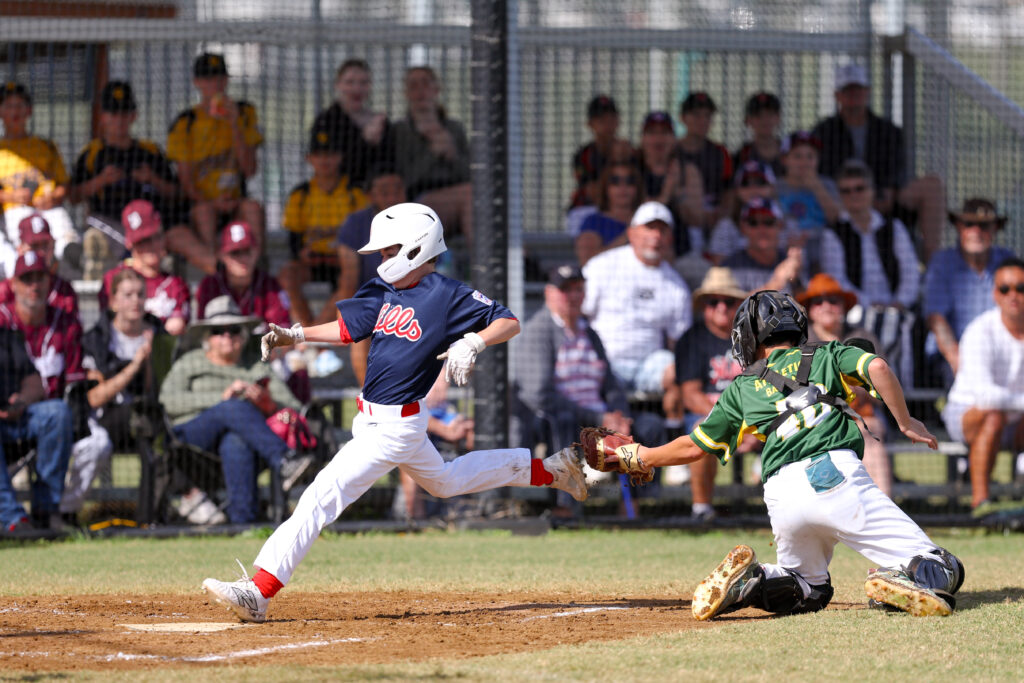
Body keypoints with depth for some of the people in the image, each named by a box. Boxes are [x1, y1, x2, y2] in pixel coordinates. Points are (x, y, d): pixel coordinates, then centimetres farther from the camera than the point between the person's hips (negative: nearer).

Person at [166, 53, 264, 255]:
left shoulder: (244, 114, 8)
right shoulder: (185, 123, 1)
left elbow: (250, 170, -1)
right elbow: (185, 180, -3)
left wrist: (235, 126, -10)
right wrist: (211, 202, -21)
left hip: (235, 205, 2)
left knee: (253, 206, -30)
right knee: (204, 209, -35)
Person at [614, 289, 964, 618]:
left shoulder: (743, 388, 25)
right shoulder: (826, 356, 21)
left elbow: (694, 447, 29)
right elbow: (877, 368, 2)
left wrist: (642, 457, 47)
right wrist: (905, 423, 14)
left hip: (782, 500, 3)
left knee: (810, 590, 27)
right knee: (944, 572, -3)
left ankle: (747, 583, -3)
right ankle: (906, 580, -36)